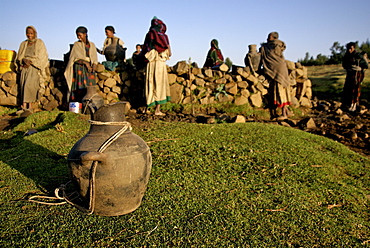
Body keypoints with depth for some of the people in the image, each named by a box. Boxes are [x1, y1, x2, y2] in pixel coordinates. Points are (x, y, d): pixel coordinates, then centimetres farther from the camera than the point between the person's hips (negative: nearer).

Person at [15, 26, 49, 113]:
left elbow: (41, 57, 0)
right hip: (24, 67, 4)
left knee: (29, 85, -22)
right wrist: (24, 60, -8)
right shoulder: (23, 44, 20)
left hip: (34, 67, -4)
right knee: (23, 86, -8)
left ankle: (27, 106, -24)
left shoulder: (39, 43, 8)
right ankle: (26, 107, -12)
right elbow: (19, 57, 14)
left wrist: (31, 61, -9)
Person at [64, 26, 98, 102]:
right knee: (80, 87, -14)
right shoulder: (76, 44, 9)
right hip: (79, 68, -3)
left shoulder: (91, 45, 16)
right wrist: (85, 63, -16)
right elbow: (77, 58, -2)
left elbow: (94, 58, 9)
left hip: (90, 68, 3)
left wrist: (93, 67, -9)